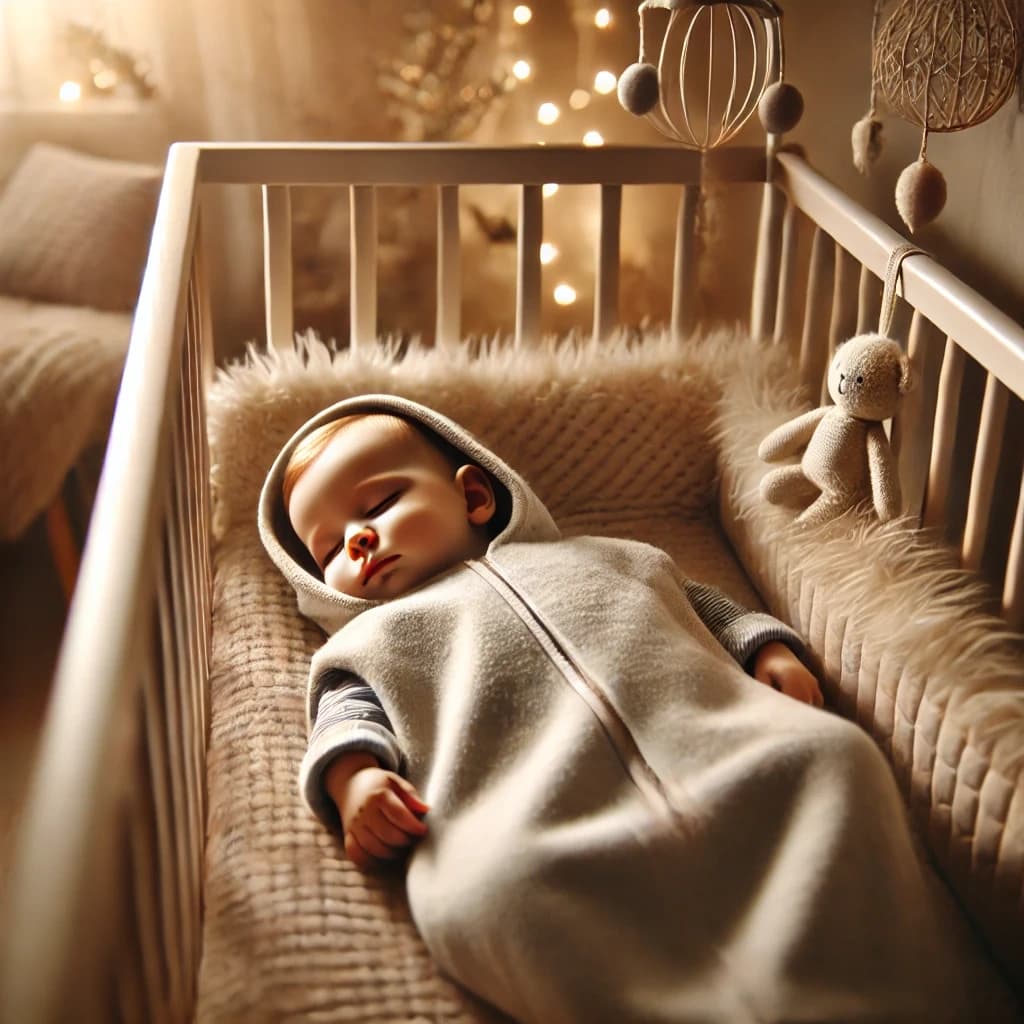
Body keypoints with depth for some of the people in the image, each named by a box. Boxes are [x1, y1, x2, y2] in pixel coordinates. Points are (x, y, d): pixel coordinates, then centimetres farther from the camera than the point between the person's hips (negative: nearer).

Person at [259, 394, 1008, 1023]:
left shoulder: (602, 560, 34)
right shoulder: (373, 640, 30)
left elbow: (702, 607, 36)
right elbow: (346, 712, 15)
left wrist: (770, 650, 17)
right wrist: (355, 776, -7)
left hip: (723, 771, 3)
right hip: (540, 830, -2)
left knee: (831, 755, -22)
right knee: (491, 886, -35)